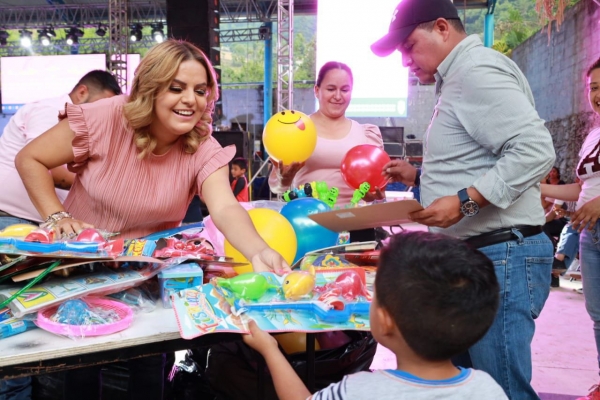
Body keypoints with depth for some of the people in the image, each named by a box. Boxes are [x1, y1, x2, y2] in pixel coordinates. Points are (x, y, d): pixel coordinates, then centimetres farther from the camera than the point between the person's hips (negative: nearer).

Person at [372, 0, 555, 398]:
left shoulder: (476, 71, -13)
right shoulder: (459, 78, 19)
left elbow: (535, 150, -24)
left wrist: (464, 201, -27)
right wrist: (420, 175, 16)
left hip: (499, 256, -10)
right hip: (473, 255, 10)